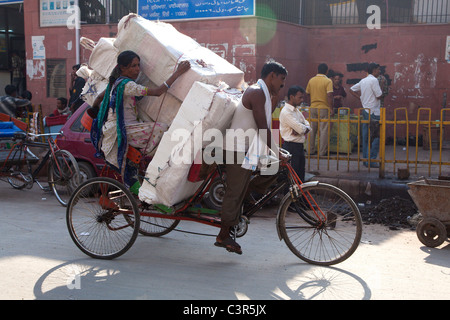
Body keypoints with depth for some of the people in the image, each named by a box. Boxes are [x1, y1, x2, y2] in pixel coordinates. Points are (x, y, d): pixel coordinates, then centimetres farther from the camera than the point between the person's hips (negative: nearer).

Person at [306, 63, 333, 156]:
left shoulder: (311, 80, 5)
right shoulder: (328, 81, -9)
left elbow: (307, 94, 11)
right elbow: (329, 95, -16)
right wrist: (330, 107, -9)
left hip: (313, 107, 5)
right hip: (324, 108, -4)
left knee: (312, 129, 11)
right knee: (324, 130, 1)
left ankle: (311, 150, 17)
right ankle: (322, 151, 2)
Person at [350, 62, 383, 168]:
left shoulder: (363, 81, 14)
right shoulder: (374, 80, -12)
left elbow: (352, 90, 22)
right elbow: (379, 96, -15)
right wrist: (381, 90, 6)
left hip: (365, 111, 9)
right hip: (373, 112, -9)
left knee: (366, 136, 10)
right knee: (375, 137, -7)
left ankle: (365, 159, 14)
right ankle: (371, 160, -9)